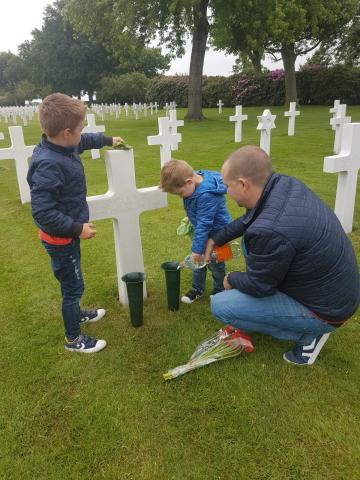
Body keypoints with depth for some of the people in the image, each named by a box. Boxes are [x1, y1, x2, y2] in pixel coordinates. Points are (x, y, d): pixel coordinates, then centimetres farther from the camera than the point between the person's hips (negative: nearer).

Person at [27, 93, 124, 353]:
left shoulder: (64, 145, -3)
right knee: (73, 285, 6)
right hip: (60, 238, -9)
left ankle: (76, 314, 51)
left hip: (68, 232, 9)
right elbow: (42, 212, -31)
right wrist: (77, 228, -26)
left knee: (72, 282, 27)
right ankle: (73, 339, 26)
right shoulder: (48, 165, -32)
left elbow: (85, 141, 21)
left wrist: (108, 140, 35)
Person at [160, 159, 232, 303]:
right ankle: (197, 288, 34)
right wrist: (193, 217, 18)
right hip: (202, 231, 8)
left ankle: (218, 292, 31)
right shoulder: (194, 180, -10)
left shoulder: (206, 195, -36)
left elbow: (204, 224, -32)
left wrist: (197, 249, -26)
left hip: (216, 233, -8)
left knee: (214, 263, 9)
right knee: (197, 260, 16)